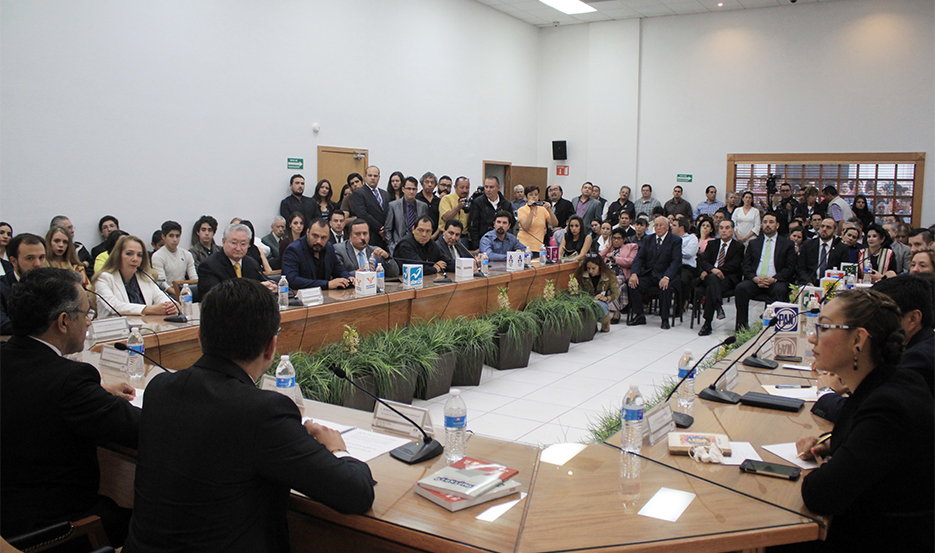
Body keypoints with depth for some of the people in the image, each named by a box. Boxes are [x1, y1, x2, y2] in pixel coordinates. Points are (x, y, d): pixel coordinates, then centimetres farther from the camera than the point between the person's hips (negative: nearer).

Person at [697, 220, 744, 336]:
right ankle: (718, 307, -53)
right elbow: (703, 261, 7)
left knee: (710, 288, -34)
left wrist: (709, 271, -13)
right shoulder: (712, 244, 23)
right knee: (713, 278, -37)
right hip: (709, 276, 2)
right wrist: (712, 270, -19)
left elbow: (734, 266, -5)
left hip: (729, 279, -2)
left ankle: (707, 324, -40)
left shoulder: (738, 246, 11)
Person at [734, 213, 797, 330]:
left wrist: (774, 279, -14)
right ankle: (742, 326, -23)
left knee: (780, 290, -36)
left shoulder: (787, 244, 13)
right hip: (755, 280, 2)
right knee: (741, 288, -29)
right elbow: (745, 265, 10)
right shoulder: (753, 243, 20)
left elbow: (790, 268, 3)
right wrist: (754, 278, -10)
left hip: (776, 281, -2)